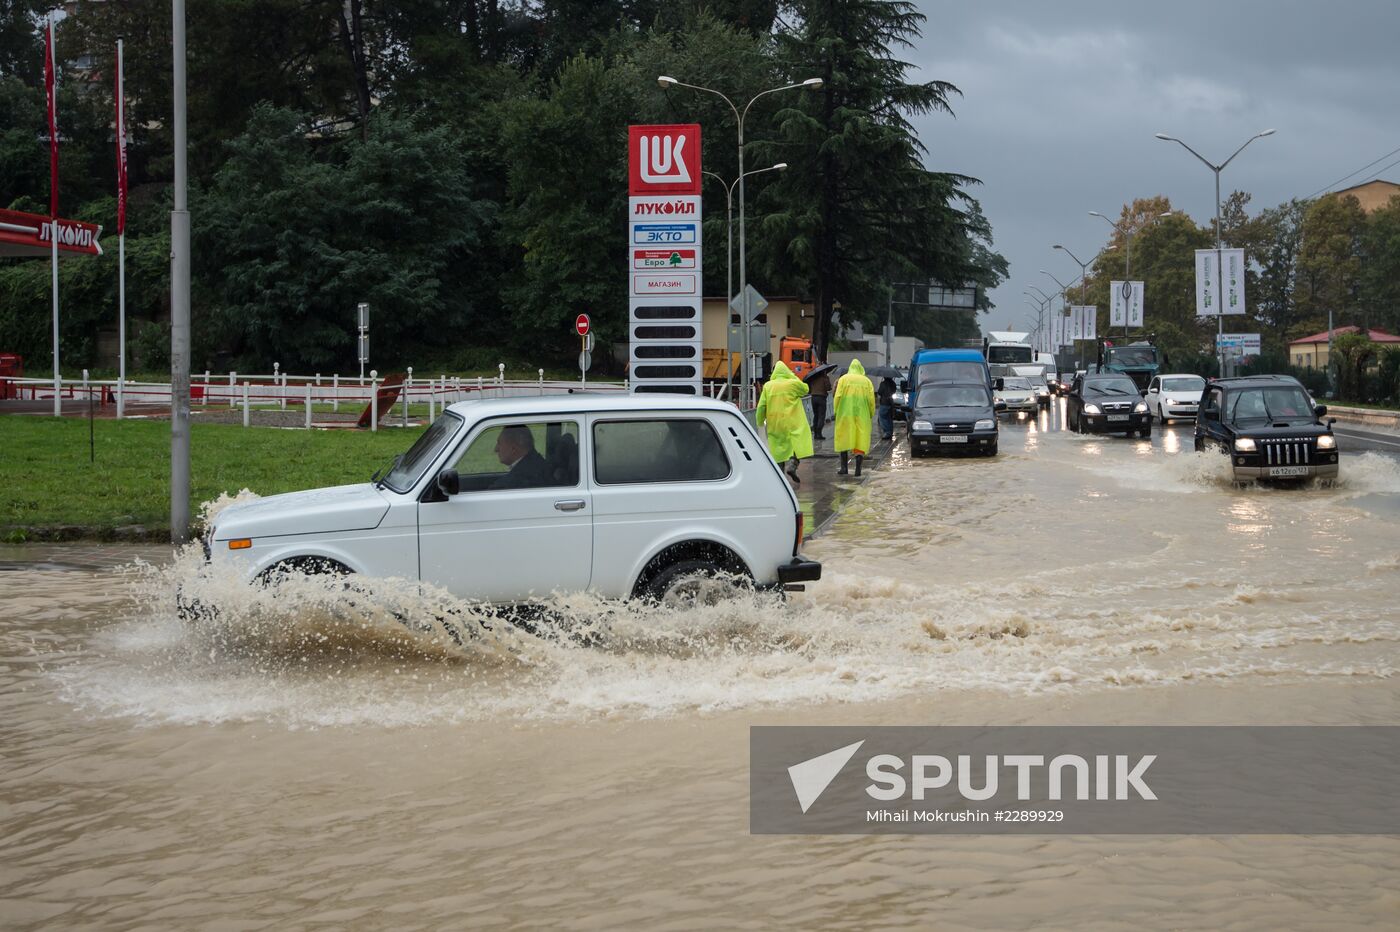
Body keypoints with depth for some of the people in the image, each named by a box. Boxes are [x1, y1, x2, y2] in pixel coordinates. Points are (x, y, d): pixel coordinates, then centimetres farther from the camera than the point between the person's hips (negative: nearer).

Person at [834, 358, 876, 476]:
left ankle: (844, 467, 5)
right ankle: (858, 469, -3)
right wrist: (871, 415, 15)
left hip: (845, 414, -1)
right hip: (862, 415, 1)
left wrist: (836, 412, 5)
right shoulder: (867, 381, 6)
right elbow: (871, 400, 4)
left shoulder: (843, 379, 2)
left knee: (844, 440, 8)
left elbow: (838, 396, -4)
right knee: (861, 441, 3)